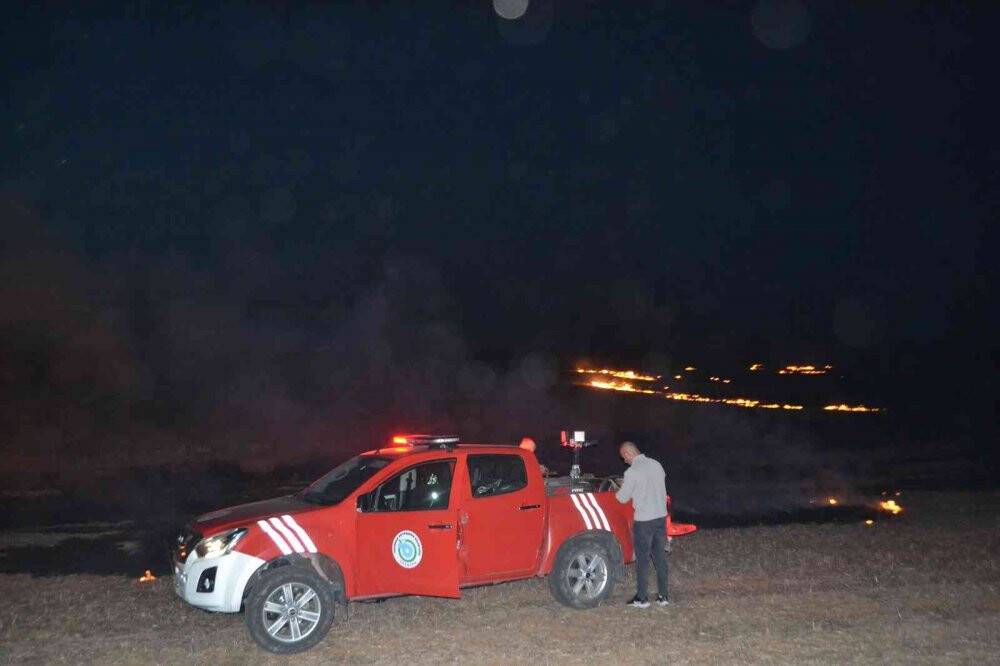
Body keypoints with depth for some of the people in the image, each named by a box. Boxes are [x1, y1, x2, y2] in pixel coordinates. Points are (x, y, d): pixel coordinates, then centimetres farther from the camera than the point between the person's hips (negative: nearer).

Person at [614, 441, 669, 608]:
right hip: (661, 517, 6)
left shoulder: (632, 472, -16)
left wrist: (618, 492, 14)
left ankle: (641, 598, 9)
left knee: (642, 558, 3)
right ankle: (663, 596, 18)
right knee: (660, 556, 13)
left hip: (644, 521, -6)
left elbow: (623, 498, -8)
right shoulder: (656, 465, 4)